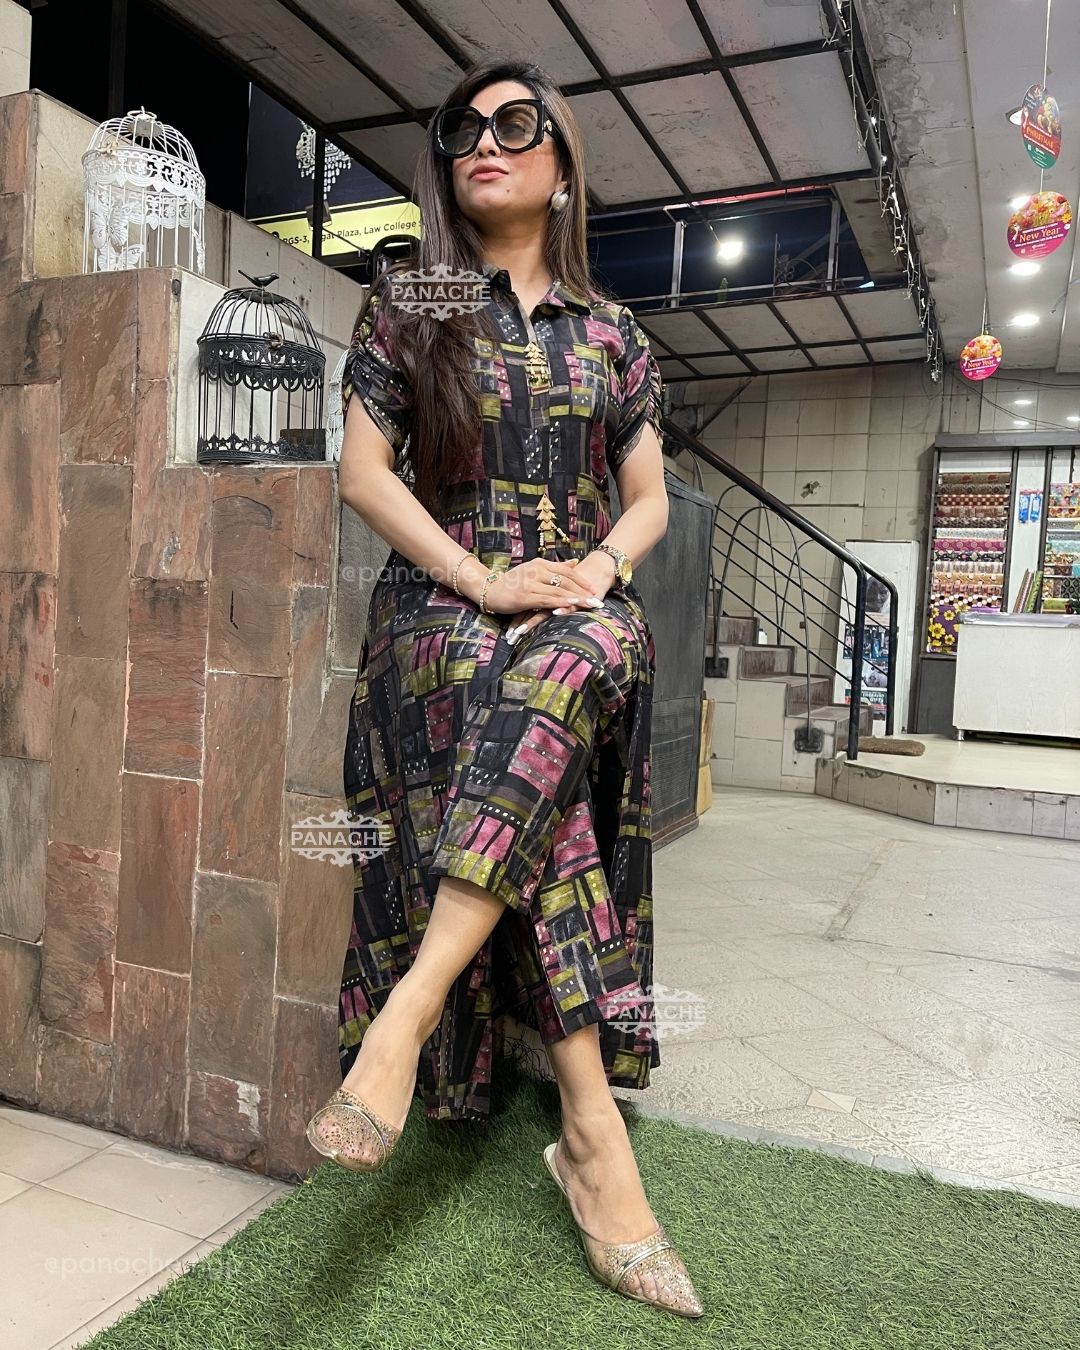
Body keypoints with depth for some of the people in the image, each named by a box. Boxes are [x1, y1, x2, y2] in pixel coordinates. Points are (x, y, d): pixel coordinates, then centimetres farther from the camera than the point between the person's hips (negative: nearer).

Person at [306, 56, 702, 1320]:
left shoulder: (609, 331, 18)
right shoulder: (404, 304, 11)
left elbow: (647, 497, 15)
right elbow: (364, 472, 1)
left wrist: (602, 568, -9)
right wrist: (483, 579, -14)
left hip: (580, 607, 2)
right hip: (442, 606, -2)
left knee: (588, 650, -35)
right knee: (546, 828, -28)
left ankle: (411, 1005, -33)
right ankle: (594, 1135, -21)